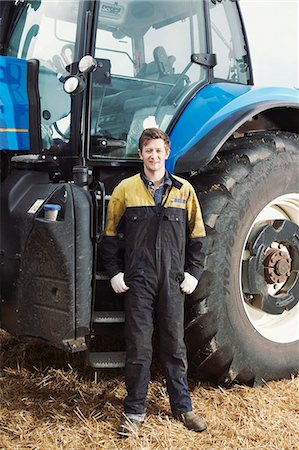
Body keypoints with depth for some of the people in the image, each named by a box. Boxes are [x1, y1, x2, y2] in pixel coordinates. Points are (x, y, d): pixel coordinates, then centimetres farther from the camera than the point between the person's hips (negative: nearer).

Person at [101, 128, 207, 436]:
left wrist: (193, 272, 4)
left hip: (173, 282, 2)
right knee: (138, 347, 3)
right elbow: (110, 234, 6)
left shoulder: (184, 190, 5)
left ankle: (182, 406, 25)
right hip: (137, 281, -1)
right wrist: (114, 272, 0)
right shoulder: (125, 189, 1)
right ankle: (134, 411, 16)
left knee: (174, 345, 11)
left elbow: (196, 235, 11)